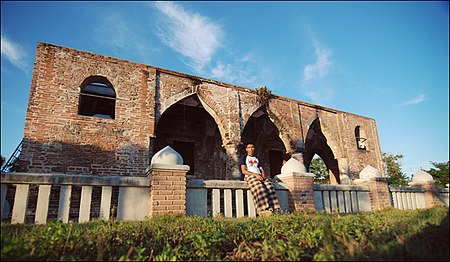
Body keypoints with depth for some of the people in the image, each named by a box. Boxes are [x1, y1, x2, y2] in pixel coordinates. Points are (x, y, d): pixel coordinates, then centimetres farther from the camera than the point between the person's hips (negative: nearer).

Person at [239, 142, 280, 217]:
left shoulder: (257, 159, 30)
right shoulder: (244, 158, 14)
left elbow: (262, 169, 21)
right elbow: (243, 171, 0)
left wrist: (263, 175, -4)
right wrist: (255, 174, -13)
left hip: (260, 176, 5)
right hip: (249, 176, -4)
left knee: (270, 187, -27)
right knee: (259, 188, -36)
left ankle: (271, 209, -36)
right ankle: (262, 209, -44)